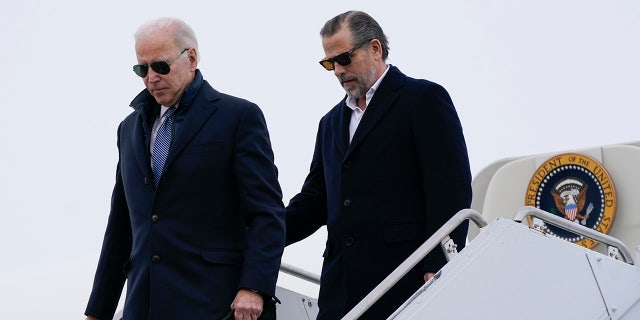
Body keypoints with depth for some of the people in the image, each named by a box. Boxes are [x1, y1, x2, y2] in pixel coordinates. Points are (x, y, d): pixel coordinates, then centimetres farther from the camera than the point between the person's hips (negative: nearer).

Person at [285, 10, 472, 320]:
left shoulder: (425, 99, 1)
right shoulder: (332, 122, 24)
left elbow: (452, 191, -7)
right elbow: (314, 200, 21)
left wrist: (439, 270, -16)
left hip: (406, 284, -6)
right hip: (341, 291, 6)